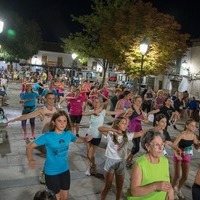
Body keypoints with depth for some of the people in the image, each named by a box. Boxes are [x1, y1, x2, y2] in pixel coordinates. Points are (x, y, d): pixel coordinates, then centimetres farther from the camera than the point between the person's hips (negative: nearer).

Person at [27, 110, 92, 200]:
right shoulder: (47, 136, -22)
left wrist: (86, 139, -11)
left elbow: (77, 139, 11)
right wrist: (30, 160, -37)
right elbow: (30, 146, -19)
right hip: (51, 172, -4)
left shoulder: (68, 134, -9)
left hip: (65, 170, 4)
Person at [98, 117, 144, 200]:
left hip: (121, 163, 4)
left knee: (119, 187, 18)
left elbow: (141, 133, -4)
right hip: (111, 162, -3)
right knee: (108, 186, 10)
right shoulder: (110, 134, -12)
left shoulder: (127, 136, -1)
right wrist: (113, 130, -38)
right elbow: (100, 128, -27)